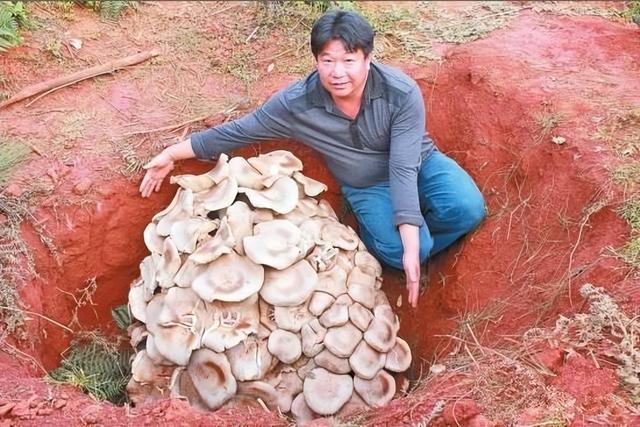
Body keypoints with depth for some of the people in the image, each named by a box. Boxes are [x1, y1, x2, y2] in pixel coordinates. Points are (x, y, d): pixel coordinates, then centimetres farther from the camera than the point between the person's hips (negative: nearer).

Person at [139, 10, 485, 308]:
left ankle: (415, 248, 3)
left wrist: (412, 247, -37)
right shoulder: (296, 103, -25)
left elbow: (404, 168, -31)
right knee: (394, 251, -26)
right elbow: (240, 131, -13)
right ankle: (402, 252, 12)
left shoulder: (402, 93, -29)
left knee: (467, 209, -26)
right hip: (368, 187, 0)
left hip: (419, 163, 1)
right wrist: (171, 154, -8)